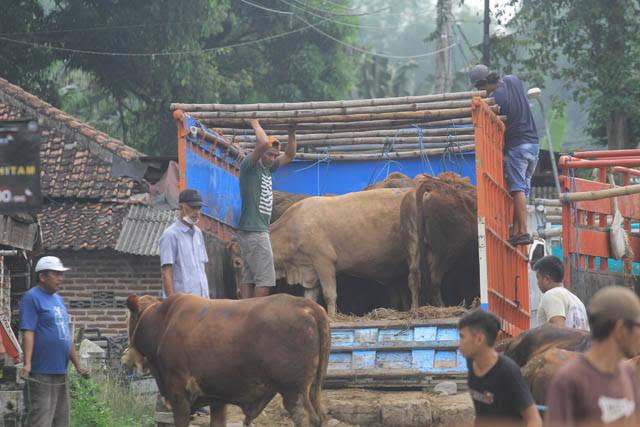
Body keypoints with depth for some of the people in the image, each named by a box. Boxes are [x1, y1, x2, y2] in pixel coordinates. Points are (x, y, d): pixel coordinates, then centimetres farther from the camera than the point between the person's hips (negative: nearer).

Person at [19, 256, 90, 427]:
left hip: (61, 373, 9)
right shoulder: (31, 298, -7)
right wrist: (27, 364, -26)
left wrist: (78, 365, 22)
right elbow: (28, 332, -16)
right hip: (40, 373, -9)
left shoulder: (58, 300, 18)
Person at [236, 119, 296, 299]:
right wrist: (255, 124, -11)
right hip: (253, 231, -10)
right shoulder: (249, 165, -10)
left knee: (249, 278, 7)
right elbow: (263, 143, -26)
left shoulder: (267, 168, 17)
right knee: (265, 279, -11)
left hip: (260, 230, 10)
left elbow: (289, 155, 26)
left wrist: (292, 132, 14)